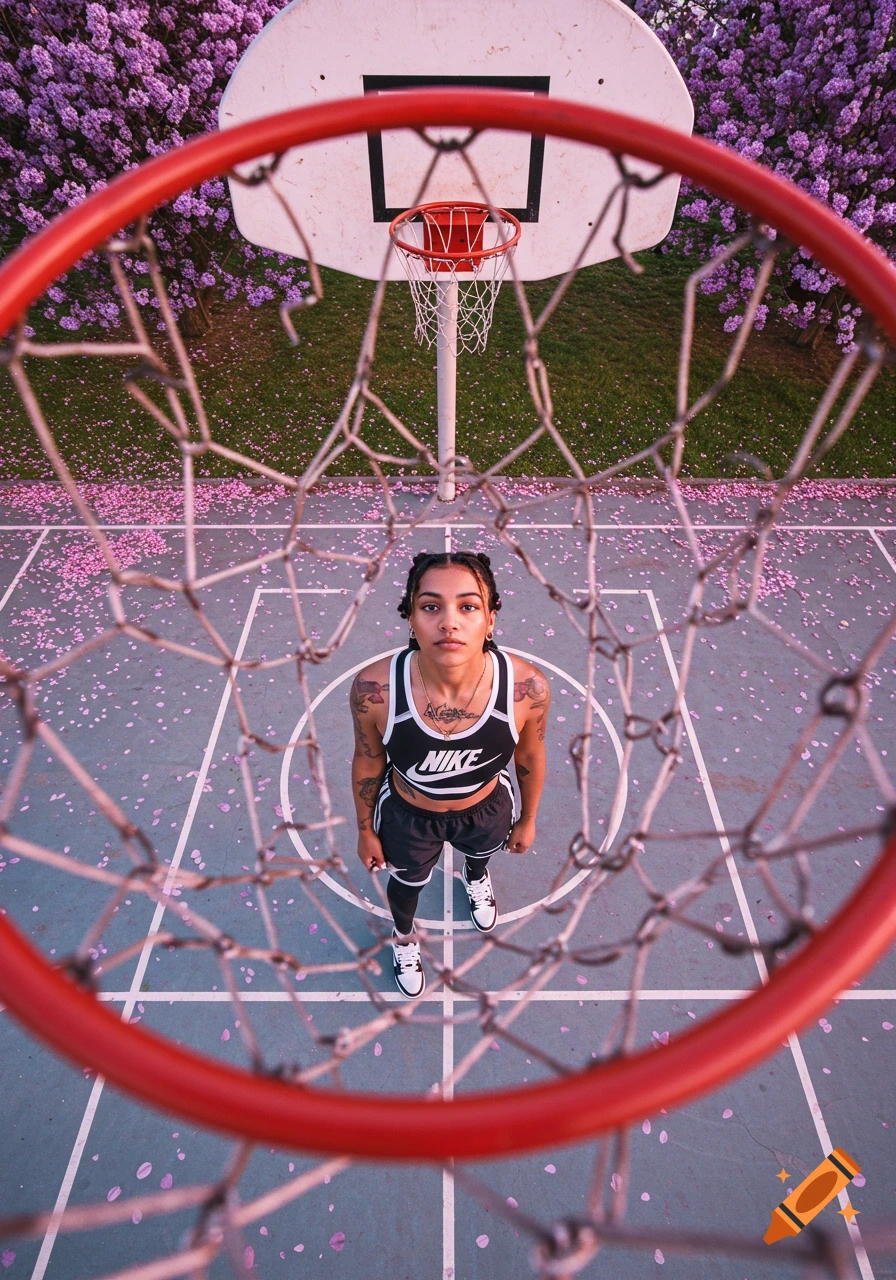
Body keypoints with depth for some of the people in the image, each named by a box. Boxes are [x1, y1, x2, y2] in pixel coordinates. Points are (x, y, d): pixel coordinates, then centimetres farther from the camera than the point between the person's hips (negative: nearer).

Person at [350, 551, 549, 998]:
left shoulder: (528, 687, -34)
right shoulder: (373, 688, -36)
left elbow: (530, 756, -12)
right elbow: (367, 764, -15)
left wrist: (528, 819, 5)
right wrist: (366, 830, 1)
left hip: (487, 811, 1)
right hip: (408, 817, -1)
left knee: (480, 854, 37)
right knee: (408, 882, 32)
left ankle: (475, 877, 78)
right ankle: (403, 936, 70)